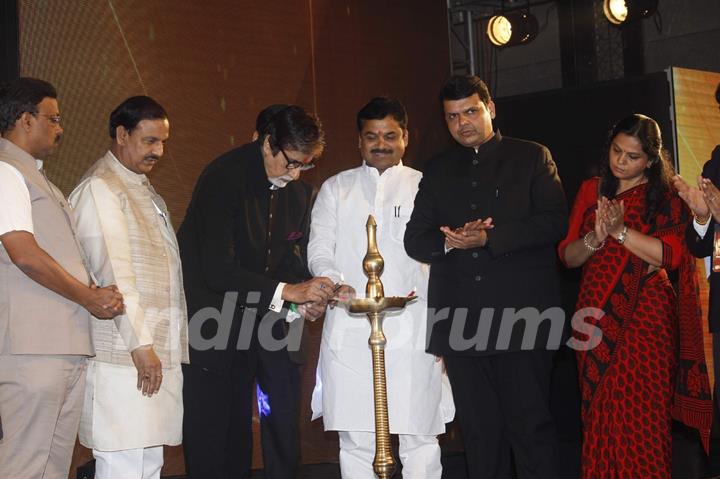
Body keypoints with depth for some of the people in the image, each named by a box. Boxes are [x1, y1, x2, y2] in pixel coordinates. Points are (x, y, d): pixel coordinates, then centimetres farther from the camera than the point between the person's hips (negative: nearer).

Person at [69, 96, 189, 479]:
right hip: (123, 358, -9)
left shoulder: (145, 191, 22)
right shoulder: (99, 189, -8)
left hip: (156, 353, 9)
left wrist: (162, 346, 16)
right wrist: (141, 345, -18)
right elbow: (113, 272, -15)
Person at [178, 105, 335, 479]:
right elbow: (217, 269, -25)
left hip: (266, 319, 6)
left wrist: (307, 299, -9)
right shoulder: (224, 178, -18)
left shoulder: (299, 192, 3)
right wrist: (286, 291, -26)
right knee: (214, 433, 2)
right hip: (216, 322, -6)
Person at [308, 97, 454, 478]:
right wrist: (336, 282, -12)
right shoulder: (336, 189, 18)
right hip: (350, 330, 1)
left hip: (412, 329, -1)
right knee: (355, 440, 1)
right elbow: (319, 250, 10)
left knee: (419, 437, -3)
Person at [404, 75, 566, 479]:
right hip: (461, 320, 4)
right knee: (479, 430, 7)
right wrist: (449, 240, -10)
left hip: (521, 313, -3)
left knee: (531, 425, -4)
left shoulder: (532, 157, 8)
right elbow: (415, 239, 12)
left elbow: (555, 221, -5)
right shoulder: (438, 171, 18)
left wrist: (488, 238, -13)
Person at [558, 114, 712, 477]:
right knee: (599, 414, 5)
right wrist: (595, 239, -12)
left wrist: (620, 231, -17)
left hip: (644, 316, -4)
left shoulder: (666, 198, 2)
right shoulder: (591, 191, 13)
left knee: (638, 414, -8)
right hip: (596, 316, 4)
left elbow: (671, 255, -12)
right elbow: (567, 255, 7)